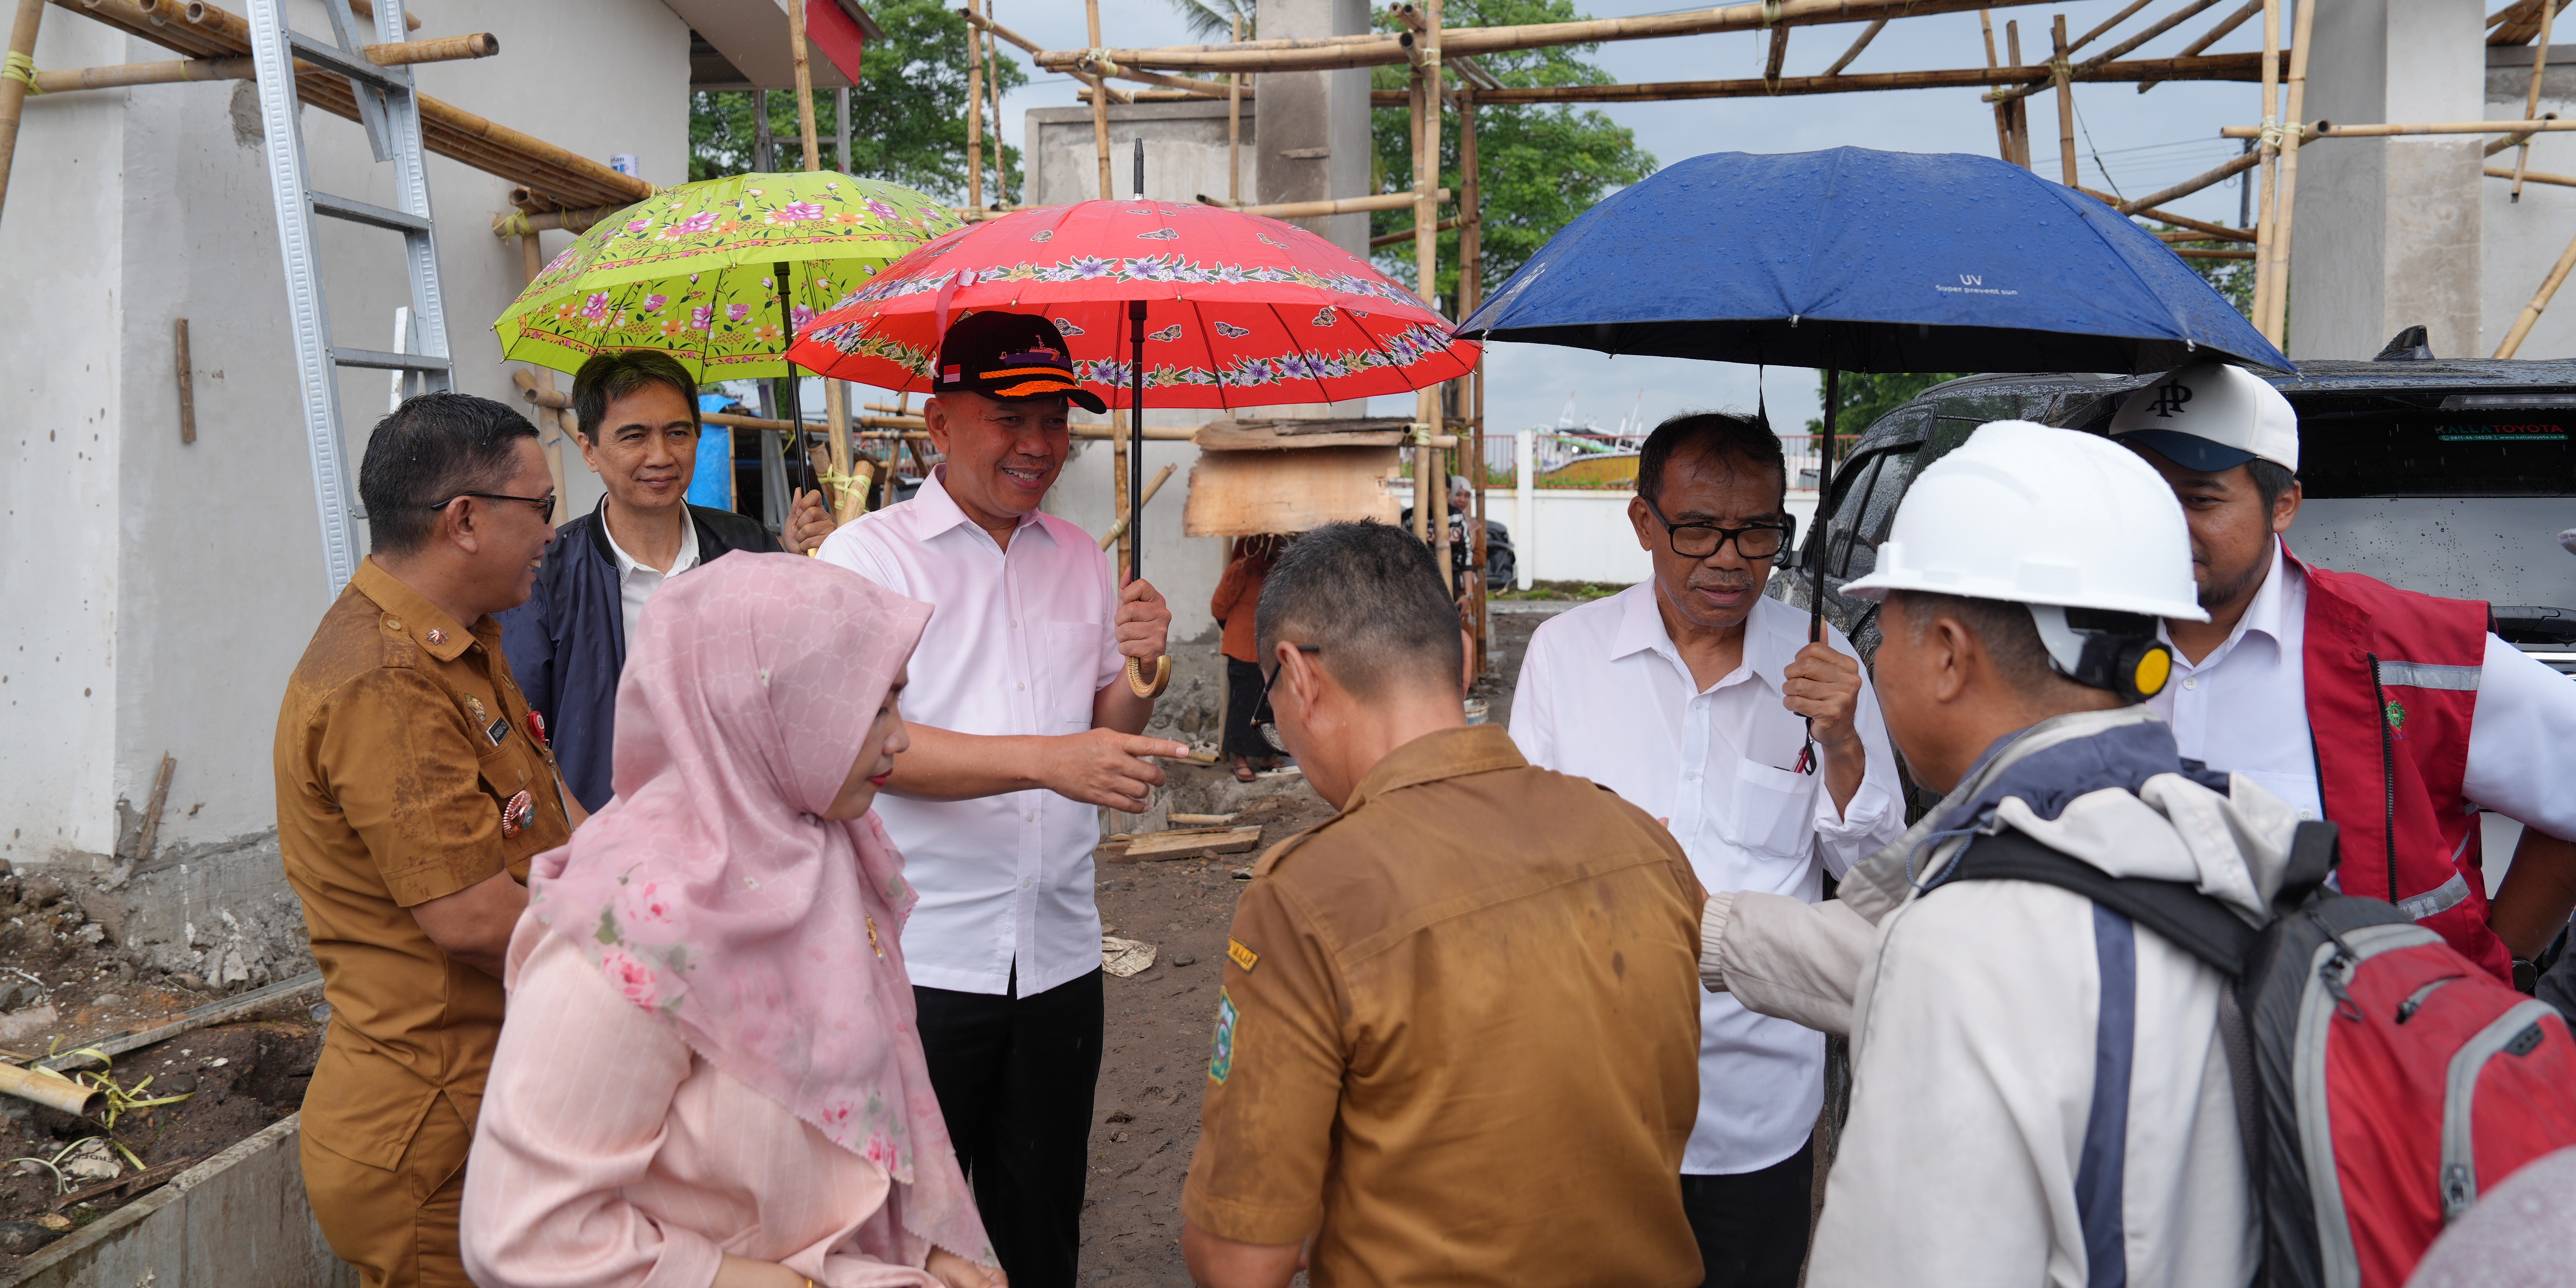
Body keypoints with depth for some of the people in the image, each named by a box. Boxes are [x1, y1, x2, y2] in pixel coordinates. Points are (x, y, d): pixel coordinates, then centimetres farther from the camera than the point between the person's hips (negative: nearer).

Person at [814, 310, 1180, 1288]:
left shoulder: (1081, 560, 10)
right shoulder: (868, 556, -6)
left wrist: (1139, 668, -6)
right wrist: (1047, 757, -30)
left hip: (1058, 955, 5)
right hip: (921, 960, -4)